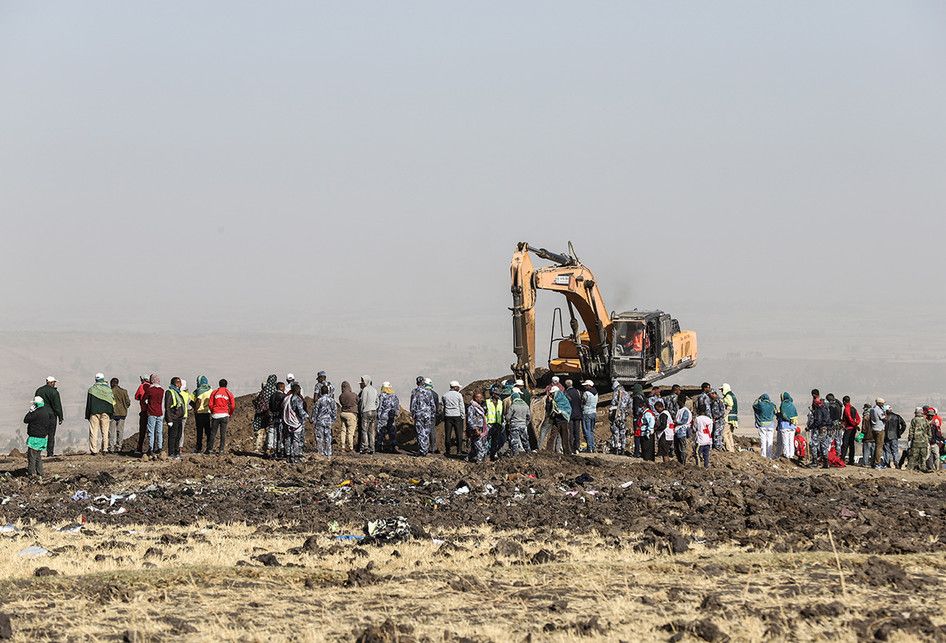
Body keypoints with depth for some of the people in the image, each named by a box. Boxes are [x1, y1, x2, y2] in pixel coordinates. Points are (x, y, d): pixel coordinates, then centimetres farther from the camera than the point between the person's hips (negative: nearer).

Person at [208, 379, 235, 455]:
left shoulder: (214, 392, 4)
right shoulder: (229, 393, 4)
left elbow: (210, 404, 0)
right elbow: (233, 406, 0)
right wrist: (230, 414, 14)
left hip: (215, 414, 0)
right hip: (224, 415, 0)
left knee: (213, 433, 6)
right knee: (223, 433, 3)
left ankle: (209, 449, 6)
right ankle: (222, 450, -1)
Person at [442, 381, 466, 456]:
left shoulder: (445, 395, 3)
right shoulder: (459, 395, -5)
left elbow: (444, 405, 8)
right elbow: (462, 407, -3)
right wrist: (463, 416, 6)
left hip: (448, 416, 2)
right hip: (457, 416, -2)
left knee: (448, 434, 6)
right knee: (458, 434, 3)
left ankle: (447, 451, 7)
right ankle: (459, 451, -1)